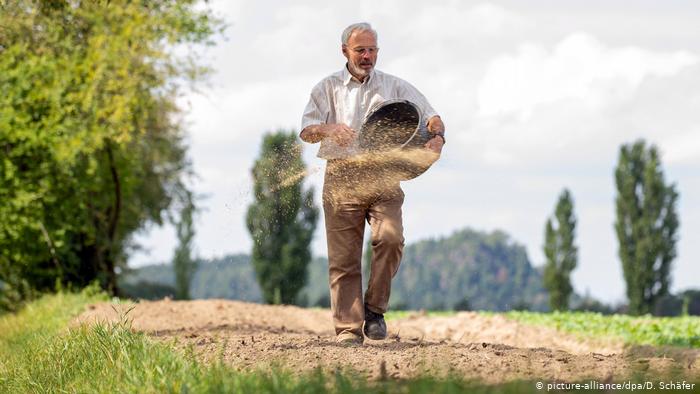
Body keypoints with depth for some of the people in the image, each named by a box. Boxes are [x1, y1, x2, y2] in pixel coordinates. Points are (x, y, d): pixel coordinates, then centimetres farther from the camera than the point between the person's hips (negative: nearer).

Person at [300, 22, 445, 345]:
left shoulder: (395, 87, 14)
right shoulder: (328, 88, 12)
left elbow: (430, 116, 9)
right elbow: (306, 130, 3)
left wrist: (437, 135, -14)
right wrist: (329, 129, -20)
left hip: (382, 176, 0)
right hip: (341, 177, 0)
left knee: (390, 238, -22)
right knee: (343, 257, -5)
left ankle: (375, 309, -4)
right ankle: (348, 330, -3)